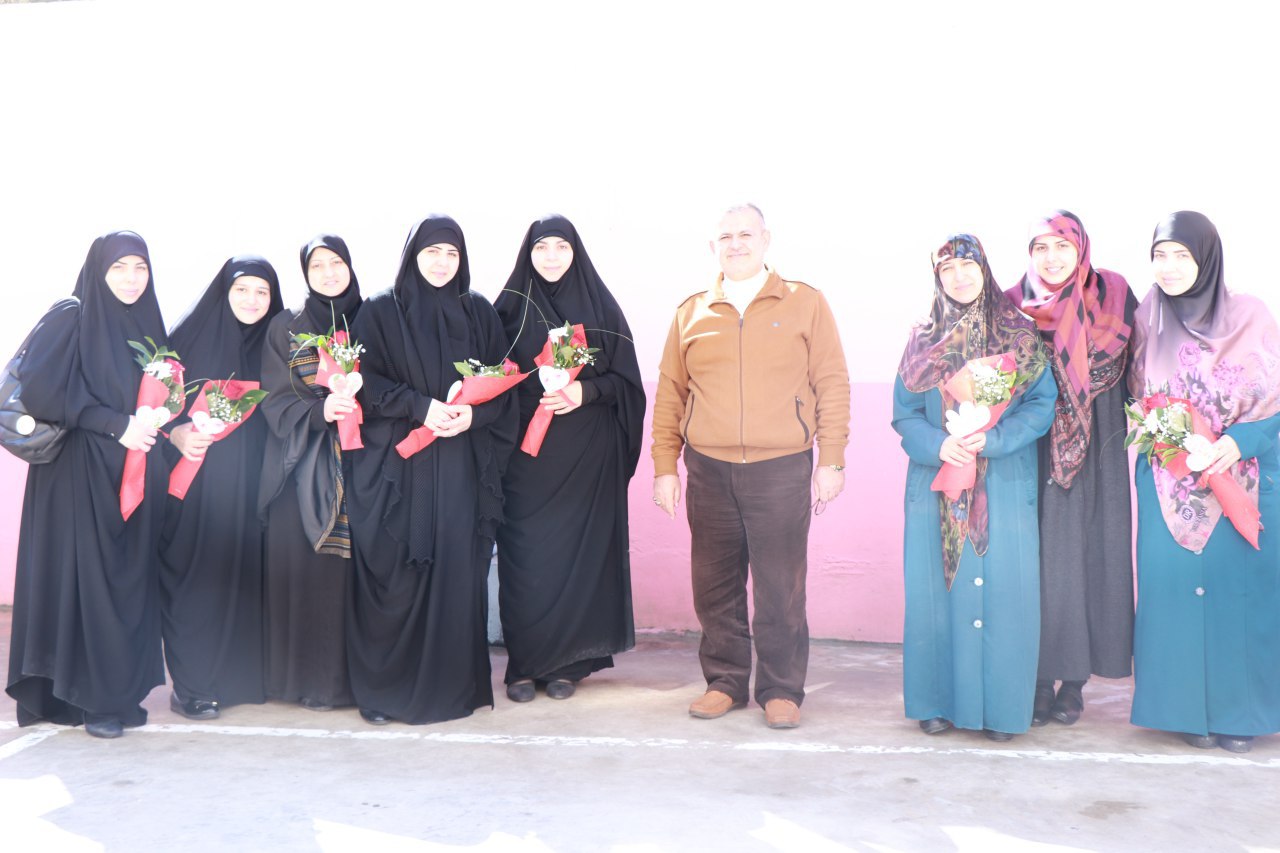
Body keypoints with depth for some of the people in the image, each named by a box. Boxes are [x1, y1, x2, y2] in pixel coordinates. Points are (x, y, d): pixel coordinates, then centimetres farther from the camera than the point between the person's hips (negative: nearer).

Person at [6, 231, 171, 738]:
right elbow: (40, 389, -13)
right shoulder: (70, 319, -3)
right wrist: (115, 424, -16)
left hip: (135, 474, 6)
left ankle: (123, 691, 13)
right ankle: (91, 698, 3)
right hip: (81, 472, -6)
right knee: (87, 577, -5)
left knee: (130, 578, 5)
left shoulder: (148, 326, 14)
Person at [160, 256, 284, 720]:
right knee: (199, 570, -4)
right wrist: (179, 435, -18)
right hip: (199, 476, -3)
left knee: (246, 568, 3)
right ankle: (190, 683, 5)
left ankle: (245, 673, 14)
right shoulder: (191, 338, 1)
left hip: (252, 481, 3)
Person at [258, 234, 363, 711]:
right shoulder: (285, 329, 9)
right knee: (308, 568, -4)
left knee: (357, 564, -4)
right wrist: (320, 410, -16)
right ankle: (312, 678, 6)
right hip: (304, 469, 0)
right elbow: (276, 401, 2)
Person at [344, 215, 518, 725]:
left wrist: (473, 413, -10)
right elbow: (366, 382, -2)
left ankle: (454, 683, 12)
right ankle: (382, 689, 8)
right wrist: (420, 406, -15)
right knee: (393, 575, -3)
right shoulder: (381, 312, 4)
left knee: (458, 571, 0)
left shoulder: (479, 313, 11)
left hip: (462, 468, 2)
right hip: (396, 465, -2)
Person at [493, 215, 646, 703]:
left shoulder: (601, 307, 6)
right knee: (526, 556, -2)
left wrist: (585, 392, -12)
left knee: (578, 551, 0)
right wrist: (530, 398, -12)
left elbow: (625, 379, 4)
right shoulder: (509, 307, 6)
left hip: (586, 456, 0)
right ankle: (524, 664, 9)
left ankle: (568, 662, 12)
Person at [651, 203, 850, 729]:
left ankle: (781, 690, 14)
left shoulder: (805, 304, 5)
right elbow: (670, 393, 12)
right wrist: (664, 465, 7)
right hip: (709, 471, 3)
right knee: (715, 585, 8)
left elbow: (832, 384, 4)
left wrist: (832, 460, -2)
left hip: (782, 469, -2)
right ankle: (725, 681, 23)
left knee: (780, 587, 0)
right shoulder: (691, 313, 11)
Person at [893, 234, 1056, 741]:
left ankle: (1001, 707, 11)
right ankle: (938, 701, 14)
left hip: (1005, 489, -1)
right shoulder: (922, 340, 8)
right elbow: (904, 415, 6)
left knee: (1003, 590, -1)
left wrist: (992, 440, -15)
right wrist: (938, 446, -13)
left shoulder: (1020, 335, 4)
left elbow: (1043, 404, -1)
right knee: (937, 589, 3)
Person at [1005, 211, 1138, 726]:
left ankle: (1074, 679, 11)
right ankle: (1040, 678, 6)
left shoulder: (1113, 297, 4)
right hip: (1034, 453, 0)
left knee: (1088, 555, 1)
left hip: (1094, 451, 1)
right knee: (1039, 557, -2)